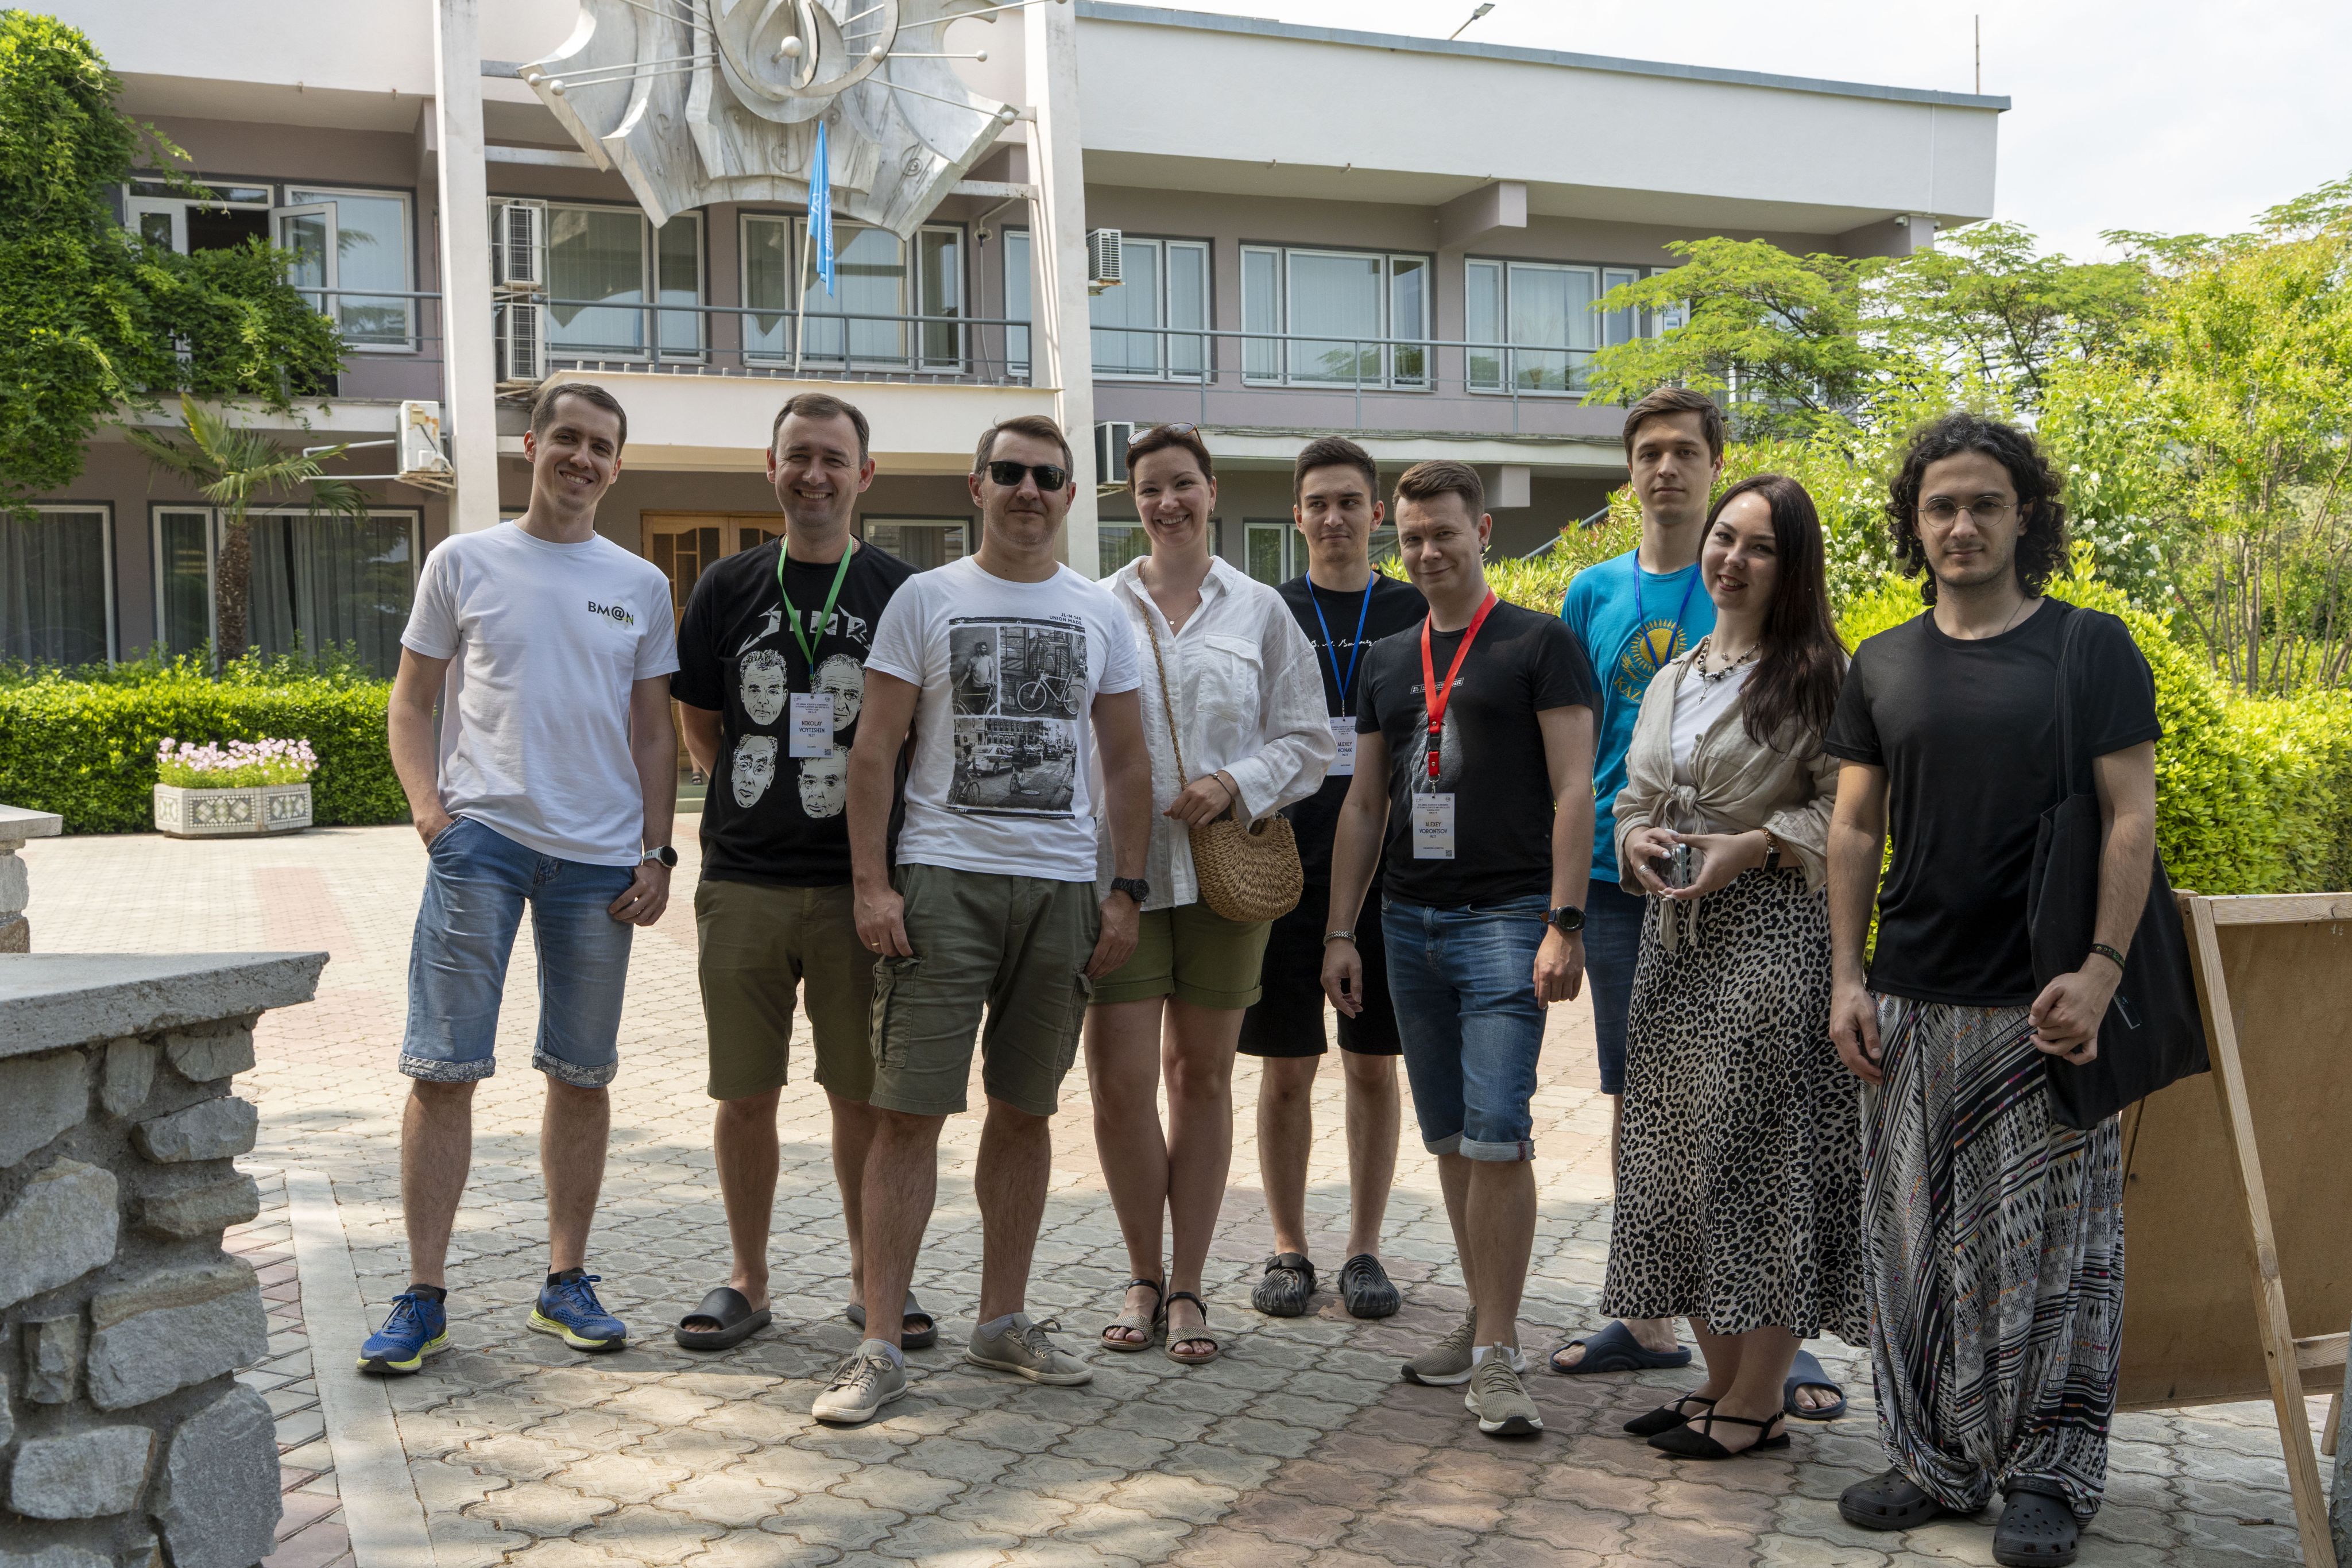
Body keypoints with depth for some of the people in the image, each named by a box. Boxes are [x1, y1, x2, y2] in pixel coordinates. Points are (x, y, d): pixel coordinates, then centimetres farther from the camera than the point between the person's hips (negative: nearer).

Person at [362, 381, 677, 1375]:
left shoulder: (641, 587, 11)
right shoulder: (464, 563, 7)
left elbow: (653, 733, 12)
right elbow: (411, 702, 9)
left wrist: (657, 853, 4)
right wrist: (426, 805, -8)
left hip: (599, 855, 2)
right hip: (481, 840, -2)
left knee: (583, 1076, 7)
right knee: (443, 1069, -4)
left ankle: (566, 1283, 19)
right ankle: (424, 1297, 5)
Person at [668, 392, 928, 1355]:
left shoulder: (899, 591, 3)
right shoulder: (729, 587, 7)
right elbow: (698, 726, 14)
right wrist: (761, 803, 7)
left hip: (858, 882, -1)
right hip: (742, 880, 1)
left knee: (863, 1093, 5)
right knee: (745, 1093, 7)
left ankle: (873, 1278, 20)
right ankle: (747, 1281, 21)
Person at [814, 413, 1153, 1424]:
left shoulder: (1100, 615, 10)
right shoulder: (924, 600, 3)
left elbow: (1126, 764, 12)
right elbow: (875, 751, 0)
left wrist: (1128, 890, 4)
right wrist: (870, 883, -8)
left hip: (1064, 887, 3)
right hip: (942, 881, -3)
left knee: (1025, 1109, 11)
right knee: (909, 1110, -6)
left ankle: (1003, 1321, 23)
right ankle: (880, 1346, 1)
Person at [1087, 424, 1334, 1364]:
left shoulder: (1260, 612, 7)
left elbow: (1307, 740, 6)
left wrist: (1235, 783, -11)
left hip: (1225, 870, 1)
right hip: (1119, 870, 0)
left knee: (1202, 1076, 7)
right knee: (1119, 1082, -5)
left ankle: (1187, 1286, 19)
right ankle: (1144, 1277, 16)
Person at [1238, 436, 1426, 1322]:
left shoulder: (1415, 616, 7)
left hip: (1386, 870, 0)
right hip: (1284, 870, 0)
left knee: (1374, 1066, 6)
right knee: (1286, 1069, 4)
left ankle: (1364, 1250, 17)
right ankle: (1288, 1251, 17)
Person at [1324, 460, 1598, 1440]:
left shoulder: (1538, 644, 0)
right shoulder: (1389, 662, 17)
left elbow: (1572, 790, -6)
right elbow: (1364, 806, 18)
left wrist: (1564, 923, -14)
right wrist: (1341, 930, 13)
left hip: (1506, 917, -6)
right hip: (1410, 922, 6)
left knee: (1495, 1135, -10)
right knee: (1448, 1138, 10)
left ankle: (1495, 1358, -3)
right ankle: (1483, 1319, 22)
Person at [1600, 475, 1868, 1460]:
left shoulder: (1816, 674, -3)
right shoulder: (1671, 679, 17)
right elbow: (1634, 800, 21)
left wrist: (1749, 846, -18)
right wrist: (1637, 840, 0)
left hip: (1774, 933, -7)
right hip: (1676, 935, 7)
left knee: (1758, 1151, -5)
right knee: (1676, 1152, 8)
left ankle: (1758, 1401, 6)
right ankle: (1721, 1376, 21)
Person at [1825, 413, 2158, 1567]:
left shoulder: (2091, 650, 1)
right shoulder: (1882, 667, 10)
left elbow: (2132, 819, -4)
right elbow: (1855, 827, 11)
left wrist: (2099, 972, -13)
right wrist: (1847, 977, 4)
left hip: (2043, 1006, -3)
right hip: (1911, 1004, 4)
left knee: (2048, 1249, 3)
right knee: (1915, 1244, 9)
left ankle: (2050, 1475, 17)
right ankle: (1934, 1460, 22)